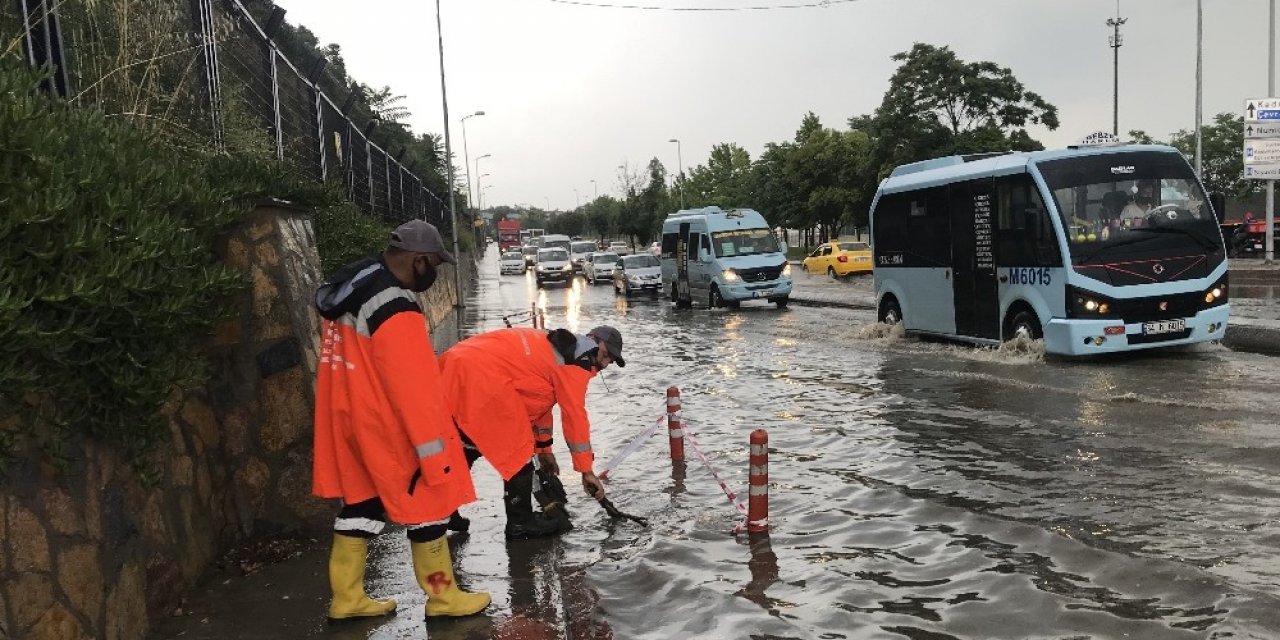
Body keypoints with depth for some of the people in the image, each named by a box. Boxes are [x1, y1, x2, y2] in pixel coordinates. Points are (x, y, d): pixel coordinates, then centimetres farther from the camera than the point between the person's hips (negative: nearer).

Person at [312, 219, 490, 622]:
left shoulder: (352, 286, 3)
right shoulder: (397, 312, -27)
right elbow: (414, 391, -25)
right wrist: (435, 454, -18)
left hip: (349, 418, 9)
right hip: (386, 427, -9)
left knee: (362, 502, 18)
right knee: (428, 504, 6)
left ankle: (347, 600, 28)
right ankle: (443, 597, 19)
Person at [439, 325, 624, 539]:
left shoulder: (550, 345, 27)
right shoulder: (576, 360, -1)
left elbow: (538, 400, 33)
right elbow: (574, 415, -1)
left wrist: (543, 448, 37)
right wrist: (586, 470, 6)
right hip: (482, 377, -10)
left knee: (467, 447, 24)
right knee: (518, 451, 1)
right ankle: (520, 521, 10)